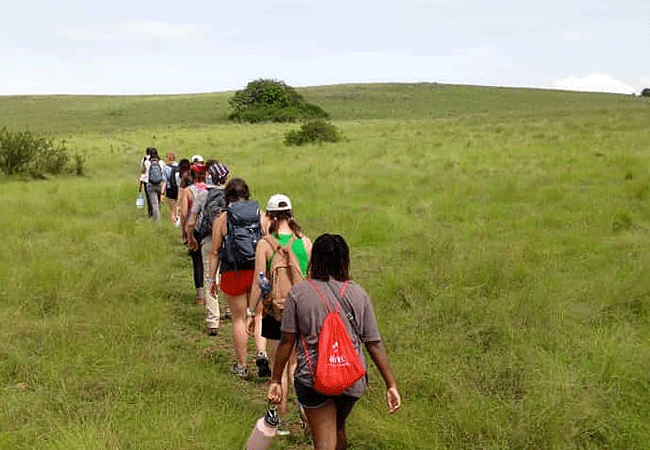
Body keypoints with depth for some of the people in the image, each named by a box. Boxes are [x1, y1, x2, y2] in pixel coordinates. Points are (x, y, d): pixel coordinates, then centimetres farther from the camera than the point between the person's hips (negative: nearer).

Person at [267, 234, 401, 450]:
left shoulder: (298, 292, -6)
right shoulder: (358, 294, -1)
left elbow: (286, 342, -5)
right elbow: (374, 344, -1)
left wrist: (276, 380, 5)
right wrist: (391, 385, 4)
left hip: (313, 379, -3)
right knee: (338, 429, 28)